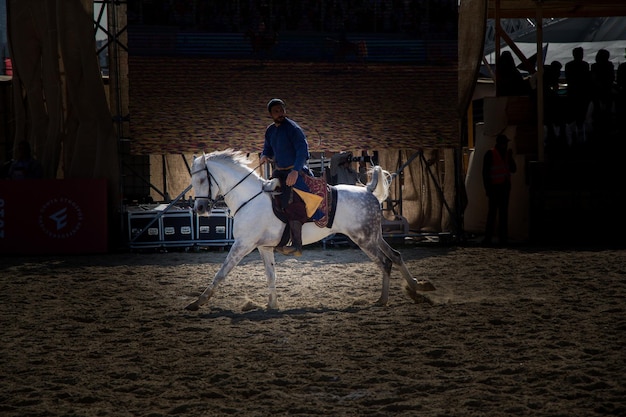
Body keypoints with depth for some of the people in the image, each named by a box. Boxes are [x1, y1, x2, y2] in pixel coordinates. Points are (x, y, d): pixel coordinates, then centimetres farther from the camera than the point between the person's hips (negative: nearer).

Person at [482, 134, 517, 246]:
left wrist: (510, 157, -2)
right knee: (492, 211, -9)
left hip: (505, 186, 6)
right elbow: (485, 172, -5)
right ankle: (488, 238, -8)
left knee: (504, 212, 5)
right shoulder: (490, 154, -3)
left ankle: (503, 237, 7)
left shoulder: (506, 154, 15)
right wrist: (488, 189, -11)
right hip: (495, 187, -6)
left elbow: (513, 169, 13)